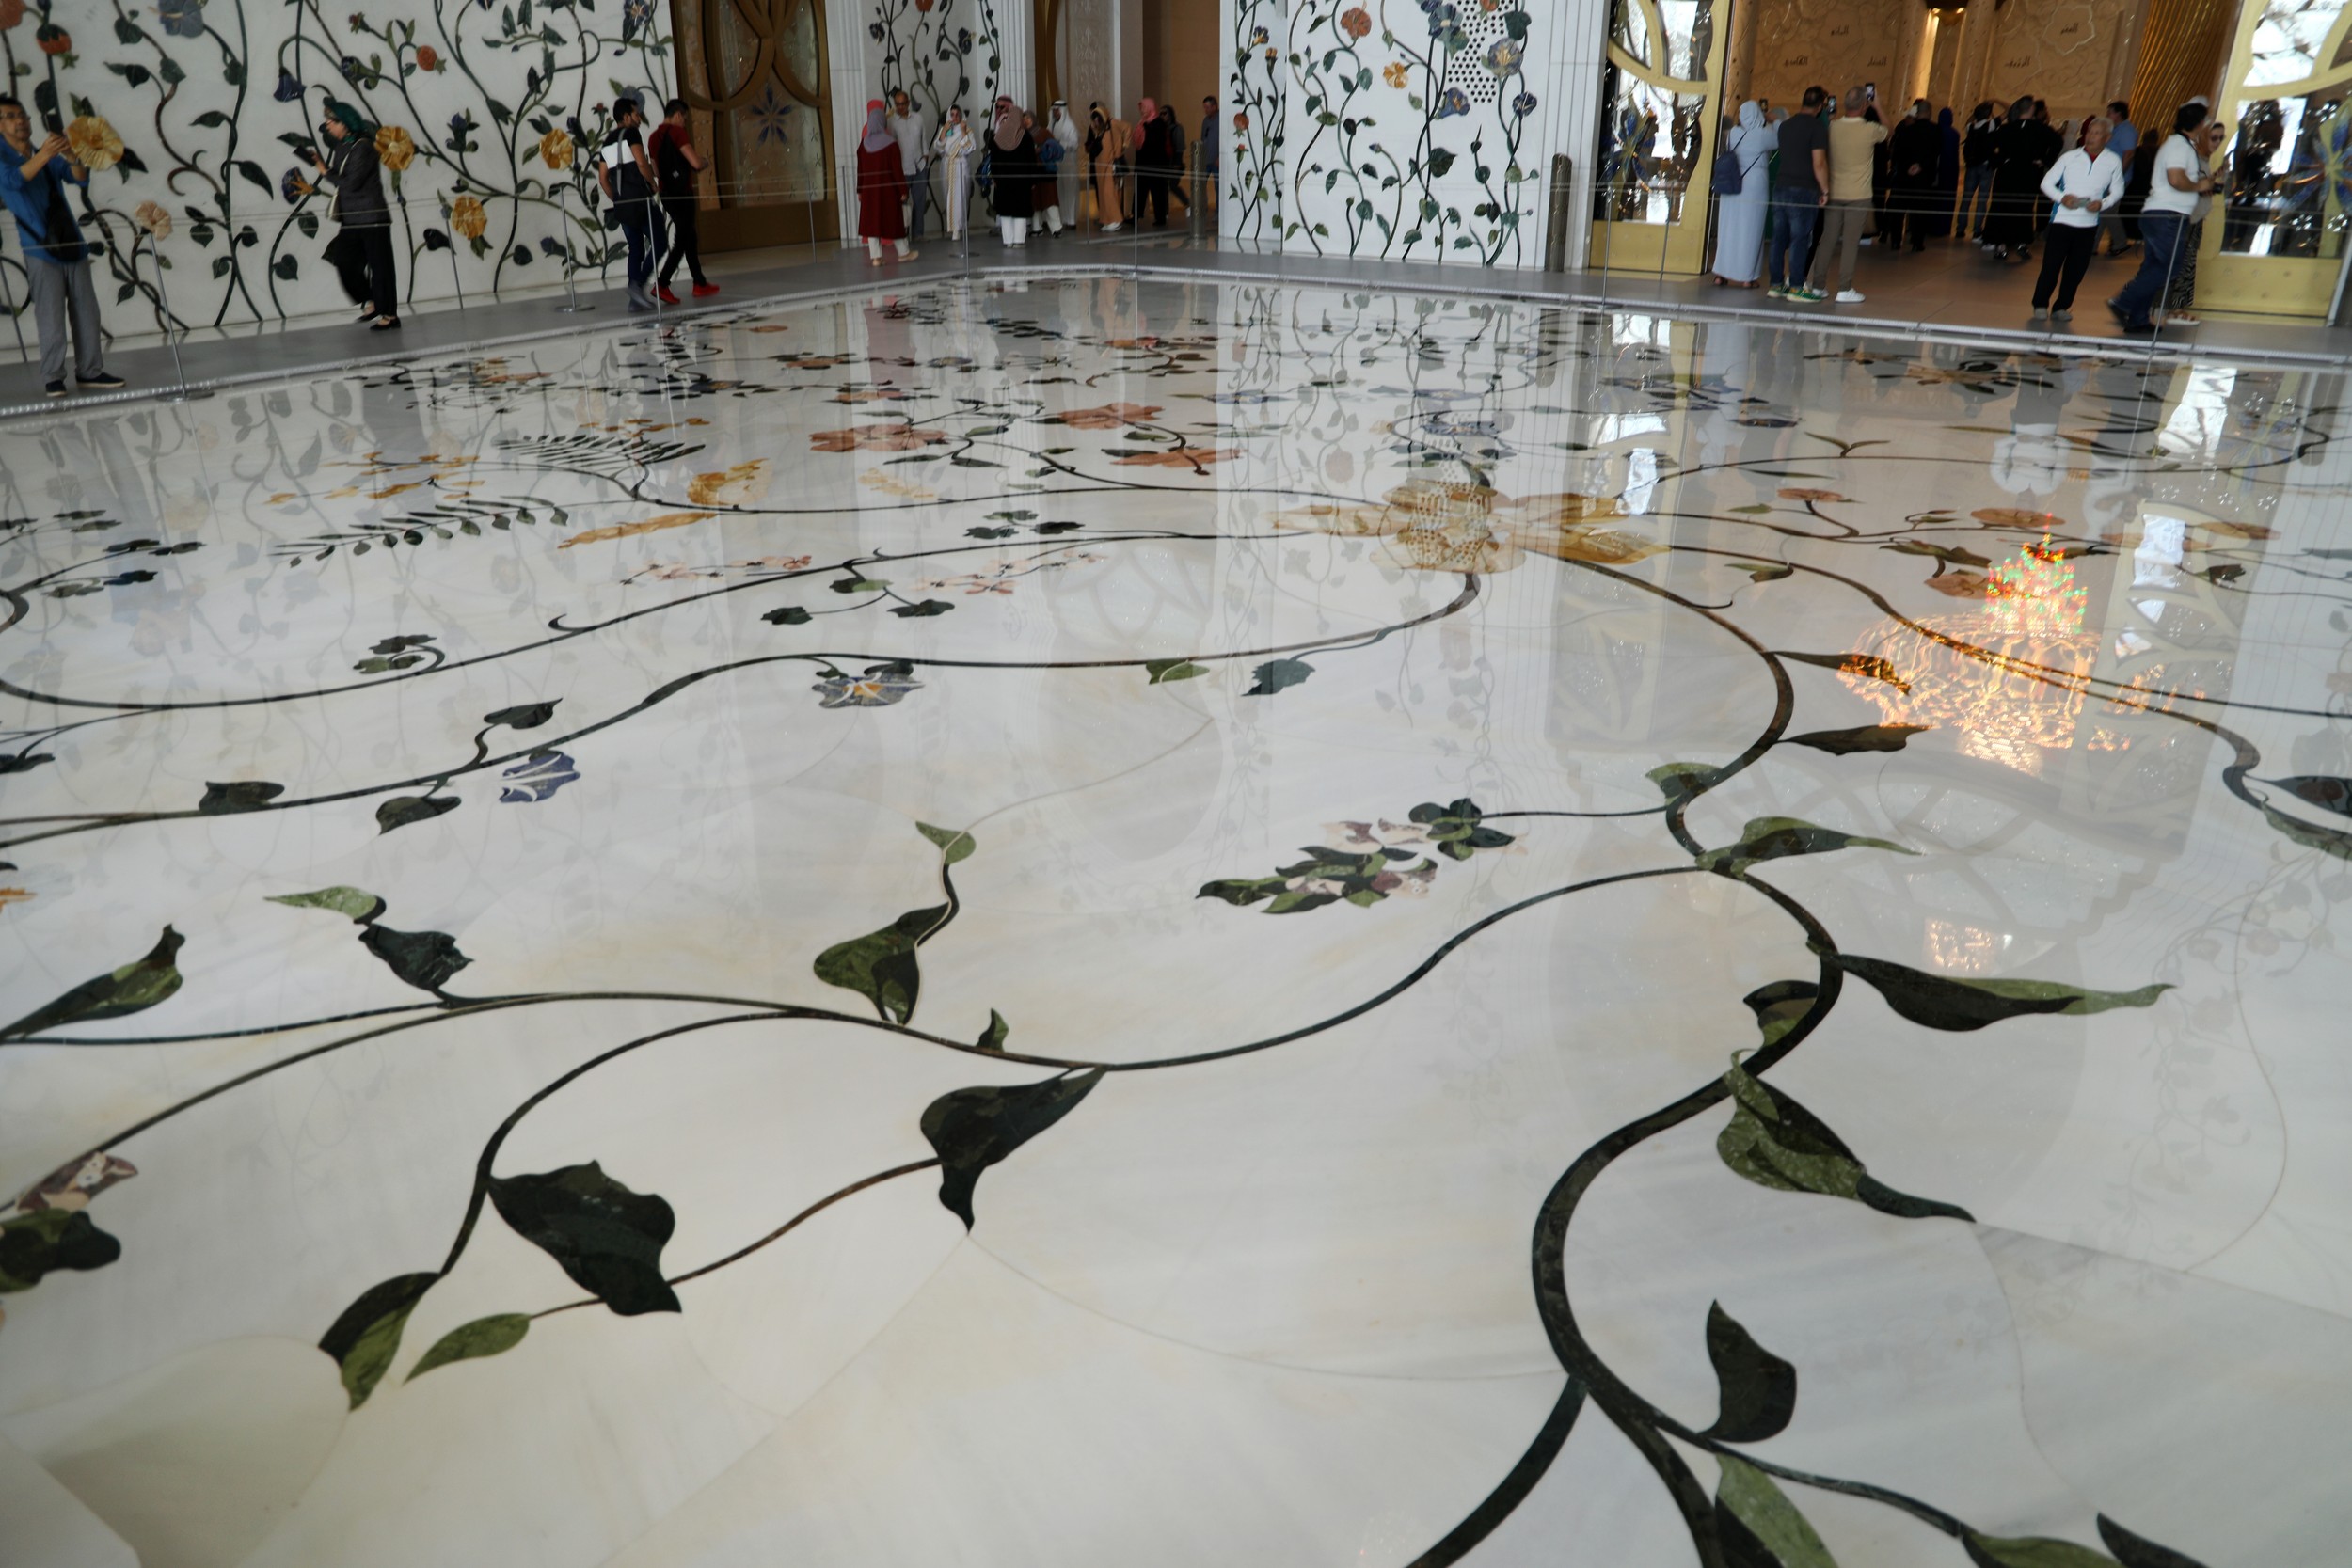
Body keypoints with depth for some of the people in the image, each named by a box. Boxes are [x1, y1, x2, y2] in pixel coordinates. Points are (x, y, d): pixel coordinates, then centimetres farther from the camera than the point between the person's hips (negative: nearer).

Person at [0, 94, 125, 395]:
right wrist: (42, 155, -34)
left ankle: (89, 372, 10)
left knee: (86, 313, 4)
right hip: (41, 251, -5)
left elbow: (81, 179, 0)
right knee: (51, 319, -8)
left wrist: (72, 158, -22)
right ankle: (52, 378, -3)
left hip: (72, 246, 5)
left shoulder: (51, 157, 15)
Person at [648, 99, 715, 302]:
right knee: (682, 240, -6)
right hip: (681, 193, -8)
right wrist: (705, 163, 5)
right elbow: (696, 163, -17)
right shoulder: (677, 132, -11)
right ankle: (661, 284, -15)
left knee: (689, 237, 16)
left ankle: (700, 284, 20)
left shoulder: (653, 137, 13)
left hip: (666, 193, 8)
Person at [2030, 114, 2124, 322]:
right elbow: (2047, 182, 4)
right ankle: (2040, 305, 7)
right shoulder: (2070, 157, 1)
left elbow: (2118, 190, 12)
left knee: (2076, 270, 4)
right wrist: (2061, 198, -13)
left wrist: (2103, 203, -9)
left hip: (2088, 223, 2)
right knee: (2051, 264, -6)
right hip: (2062, 218, -2)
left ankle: (2061, 307, 14)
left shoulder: (2113, 162, 4)